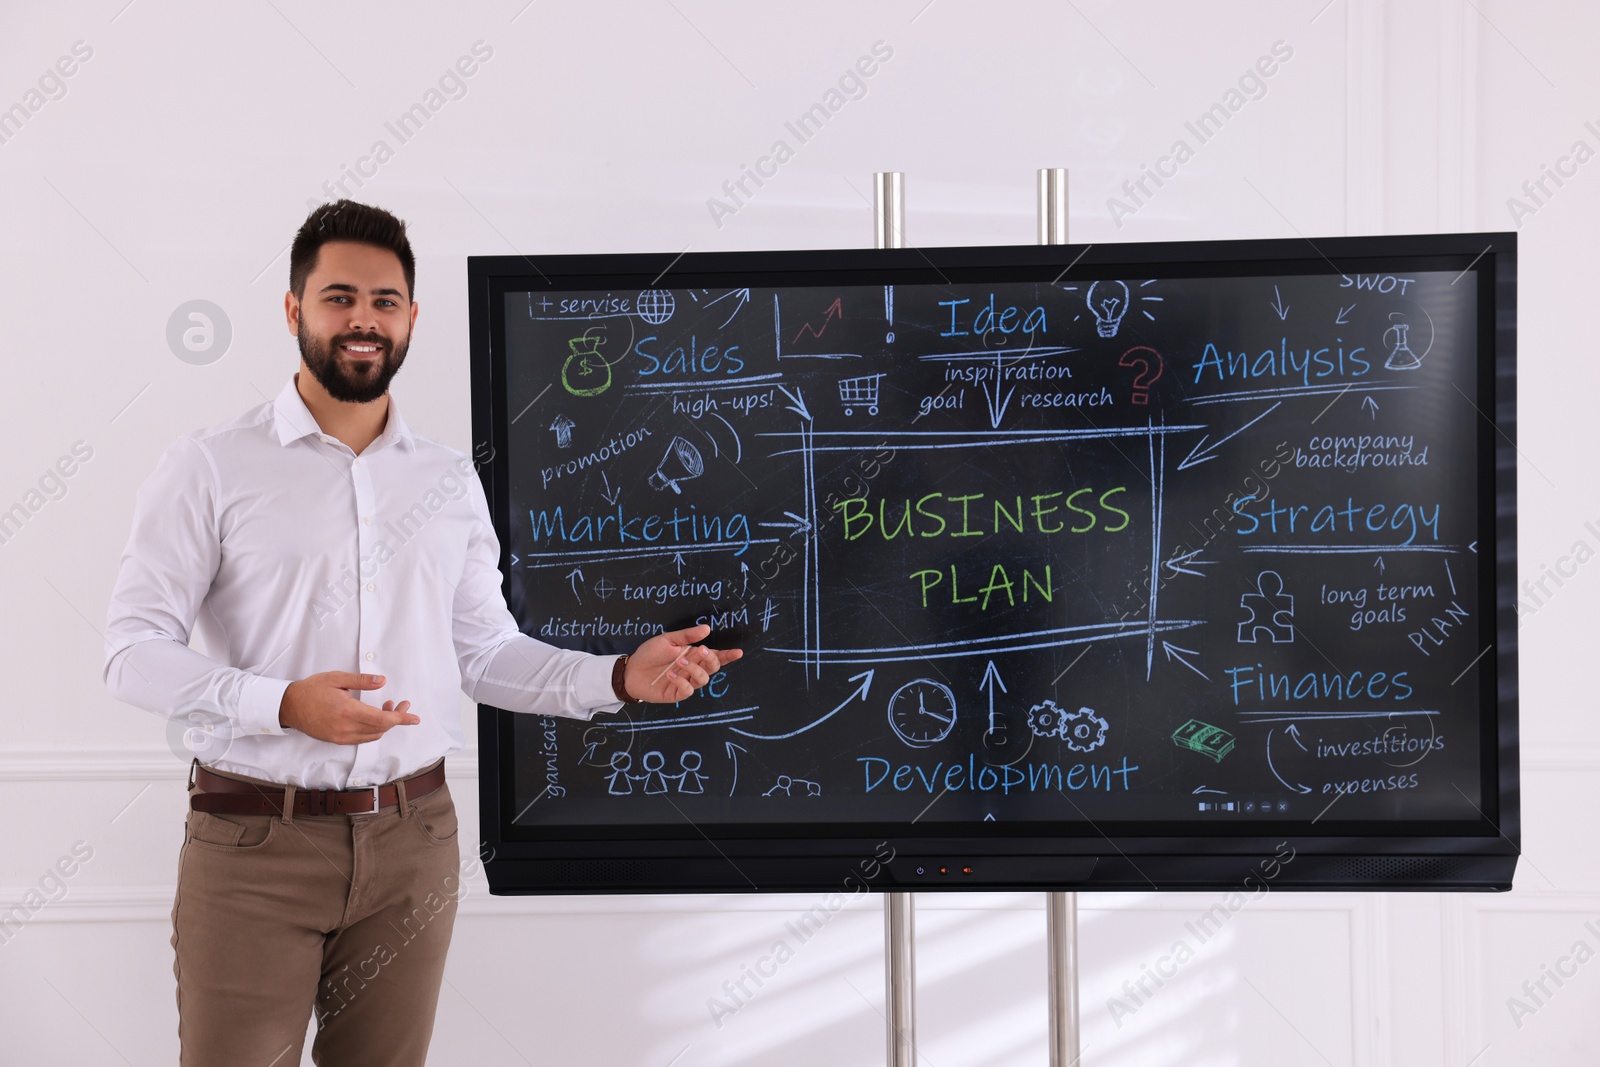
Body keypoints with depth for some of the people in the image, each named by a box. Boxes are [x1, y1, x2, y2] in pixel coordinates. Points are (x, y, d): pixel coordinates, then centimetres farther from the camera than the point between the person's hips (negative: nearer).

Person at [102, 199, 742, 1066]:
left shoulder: (451, 480, 10)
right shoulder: (209, 466, -3)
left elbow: (486, 654, 12)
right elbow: (133, 652, -7)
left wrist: (620, 677, -2)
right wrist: (285, 703, -22)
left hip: (412, 840, 4)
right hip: (255, 842, -3)